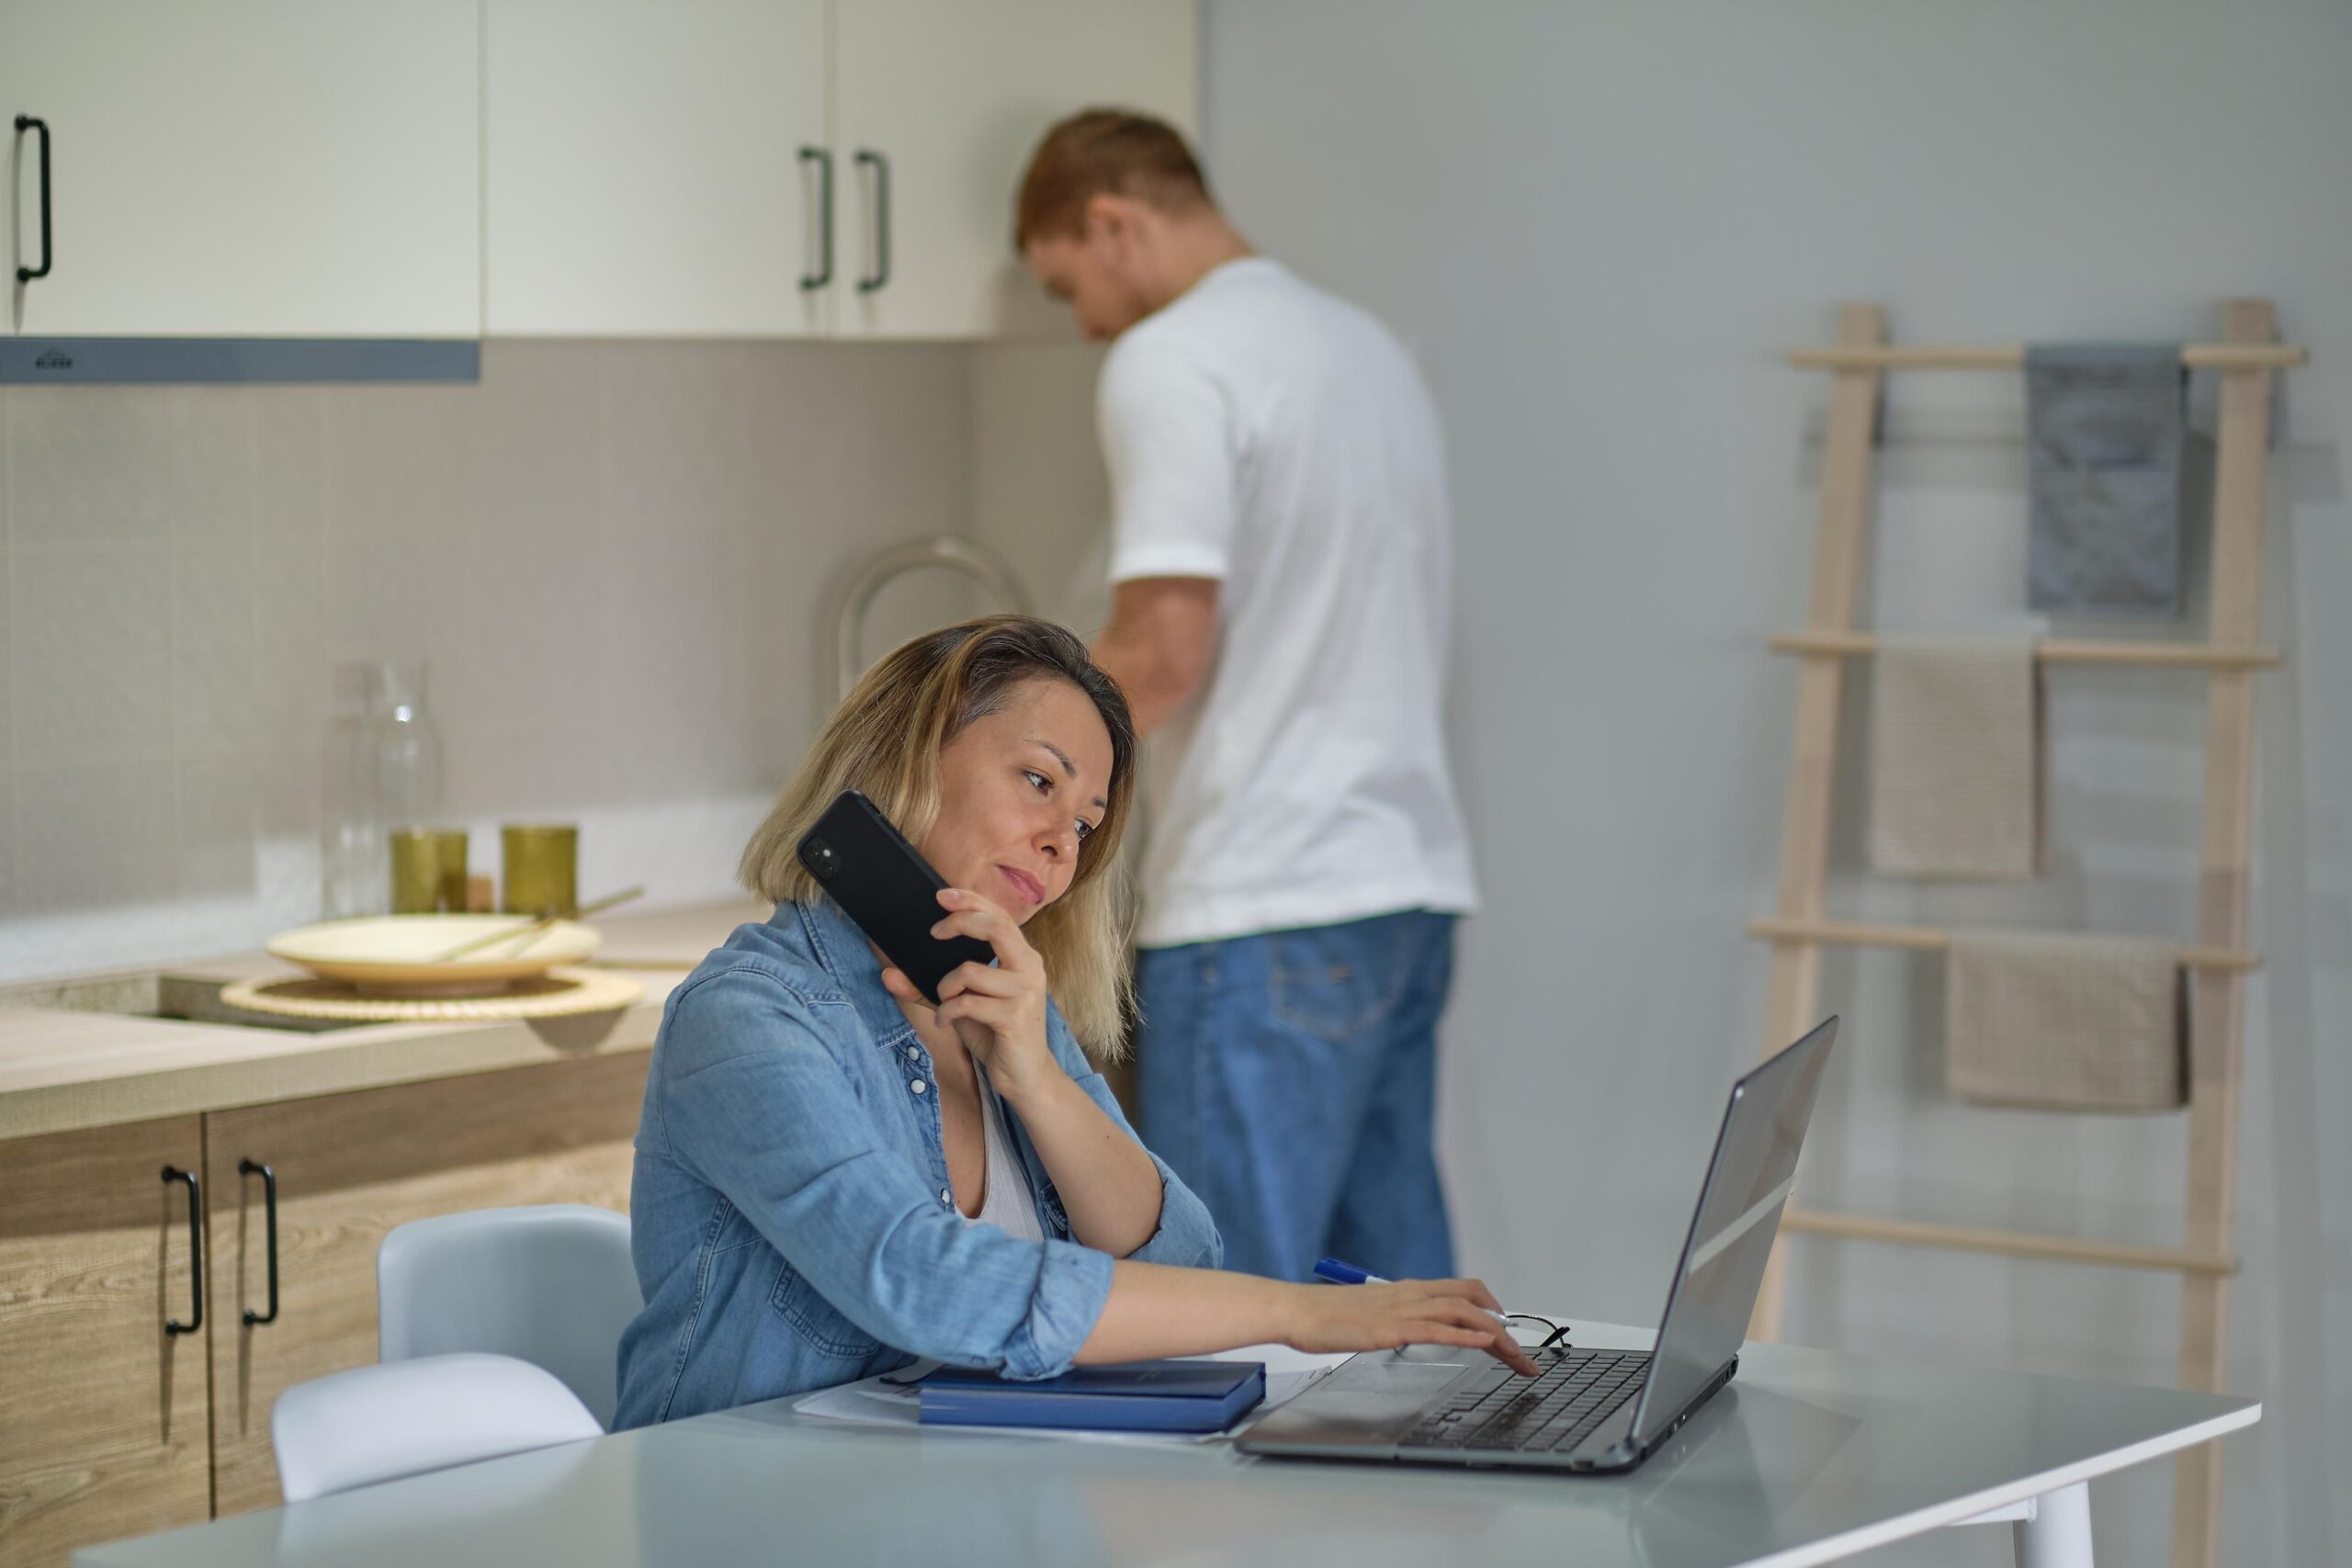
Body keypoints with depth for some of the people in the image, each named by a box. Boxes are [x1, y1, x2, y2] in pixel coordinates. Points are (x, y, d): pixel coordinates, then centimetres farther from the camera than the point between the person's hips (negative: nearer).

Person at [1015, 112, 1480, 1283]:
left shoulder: (1169, 362, -9)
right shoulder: (1366, 349, 19)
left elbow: (1166, 648, -17)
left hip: (1267, 908, -9)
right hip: (1410, 884, 9)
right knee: (1389, 1290, 12)